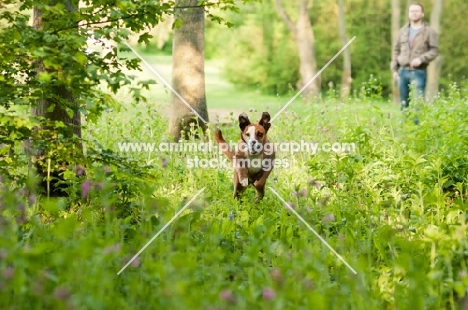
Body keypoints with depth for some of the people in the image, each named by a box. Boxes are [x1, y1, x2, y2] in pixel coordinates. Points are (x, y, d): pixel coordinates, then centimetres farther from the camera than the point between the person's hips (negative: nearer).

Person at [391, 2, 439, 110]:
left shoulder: (429, 31, 0)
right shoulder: (403, 30, 13)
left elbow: (435, 50, -5)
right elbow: (397, 50, 17)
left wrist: (421, 59, -19)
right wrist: (394, 69, 10)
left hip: (419, 73, -5)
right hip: (403, 72, 5)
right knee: (404, 103, 8)